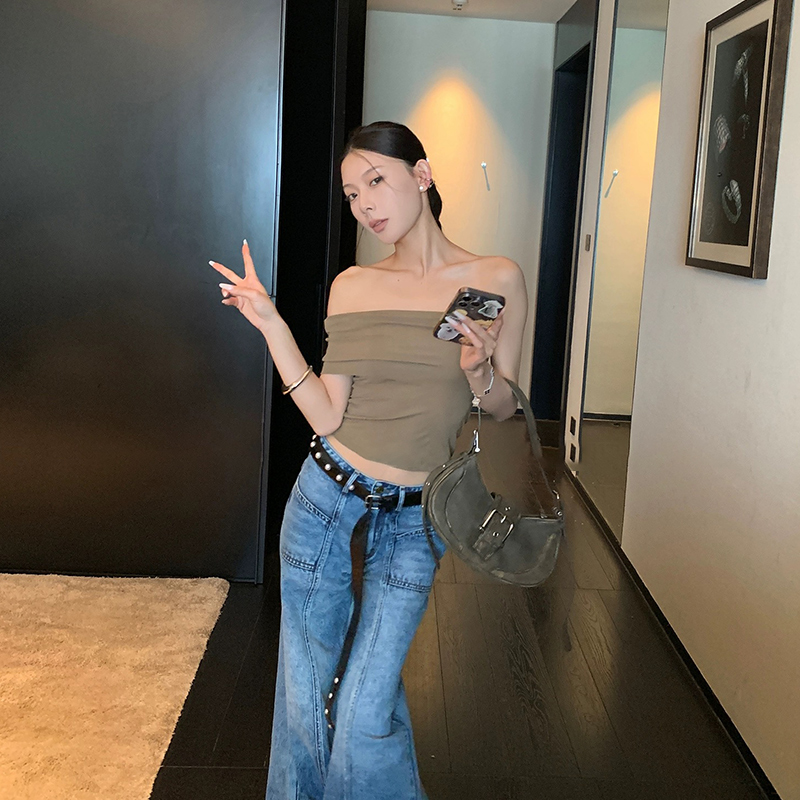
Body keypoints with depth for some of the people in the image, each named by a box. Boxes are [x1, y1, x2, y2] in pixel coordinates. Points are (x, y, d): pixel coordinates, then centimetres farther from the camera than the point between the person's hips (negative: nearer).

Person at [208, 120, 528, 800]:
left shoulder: (497, 279, -4)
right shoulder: (353, 287, 0)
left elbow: (504, 408, 3)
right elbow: (327, 417, -4)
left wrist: (479, 371, -18)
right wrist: (271, 326, -9)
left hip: (414, 521, -2)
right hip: (326, 499, 2)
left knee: (364, 713, -2)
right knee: (306, 690, 14)